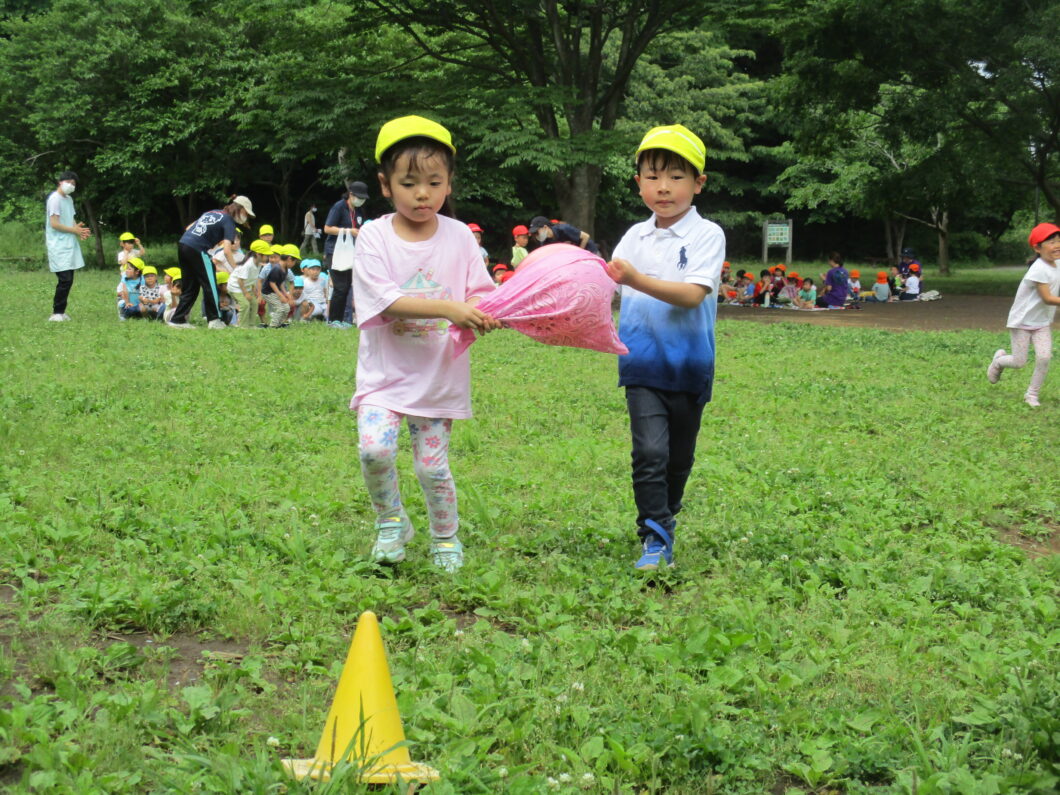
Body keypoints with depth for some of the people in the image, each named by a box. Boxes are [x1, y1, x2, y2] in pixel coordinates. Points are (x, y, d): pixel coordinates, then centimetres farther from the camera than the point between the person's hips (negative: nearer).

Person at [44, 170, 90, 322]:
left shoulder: (69, 199, 16)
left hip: (69, 245, 9)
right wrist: (74, 230, -9)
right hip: (58, 246, -9)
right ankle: (57, 313, -7)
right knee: (65, 279, -13)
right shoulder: (55, 199, -11)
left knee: (68, 280, 7)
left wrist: (79, 230, 3)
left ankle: (61, 312, 12)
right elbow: (54, 224, -16)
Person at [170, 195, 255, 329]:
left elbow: (189, 227, 21)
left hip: (182, 244, 8)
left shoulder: (212, 213, 22)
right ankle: (214, 320, 9)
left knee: (190, 287, 15)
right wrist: (236, 270, -13)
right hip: (197, 250, -8)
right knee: (210, 285, 4)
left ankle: (178, 319, 14)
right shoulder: (229, 222, -2)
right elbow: (227, 250, -13)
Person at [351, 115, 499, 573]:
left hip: (440, 376, 1)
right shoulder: (375, 237, -7)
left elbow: (478, 294, 1)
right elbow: (386, 299, -18)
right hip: (385, 374, -1)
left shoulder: (459, 237, 0)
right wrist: (449, 308, -29)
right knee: (374, 448, -19)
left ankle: (446, 539, 28)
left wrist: (484, 313, -24)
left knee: (432, 466, 3)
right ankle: (390, 522, 8)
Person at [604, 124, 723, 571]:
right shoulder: (635, 236, 7)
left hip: (689, 366, -1)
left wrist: (637, 280, -31)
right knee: (649, 451, -14)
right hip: (642, 365, 1)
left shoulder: (707, 235, -6)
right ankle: (655, 539, -7)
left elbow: (692, 295, -20)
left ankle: (665, 517, 36)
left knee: (679, 456, 14)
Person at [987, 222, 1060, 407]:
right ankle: (999, 359, 33)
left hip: (1042, 322, 6)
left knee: (1044, 357, -11)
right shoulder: (1039, 270, -24)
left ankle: (1032, 394, 7)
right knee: (1019, 362, -1)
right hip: (1022, 321, -6)